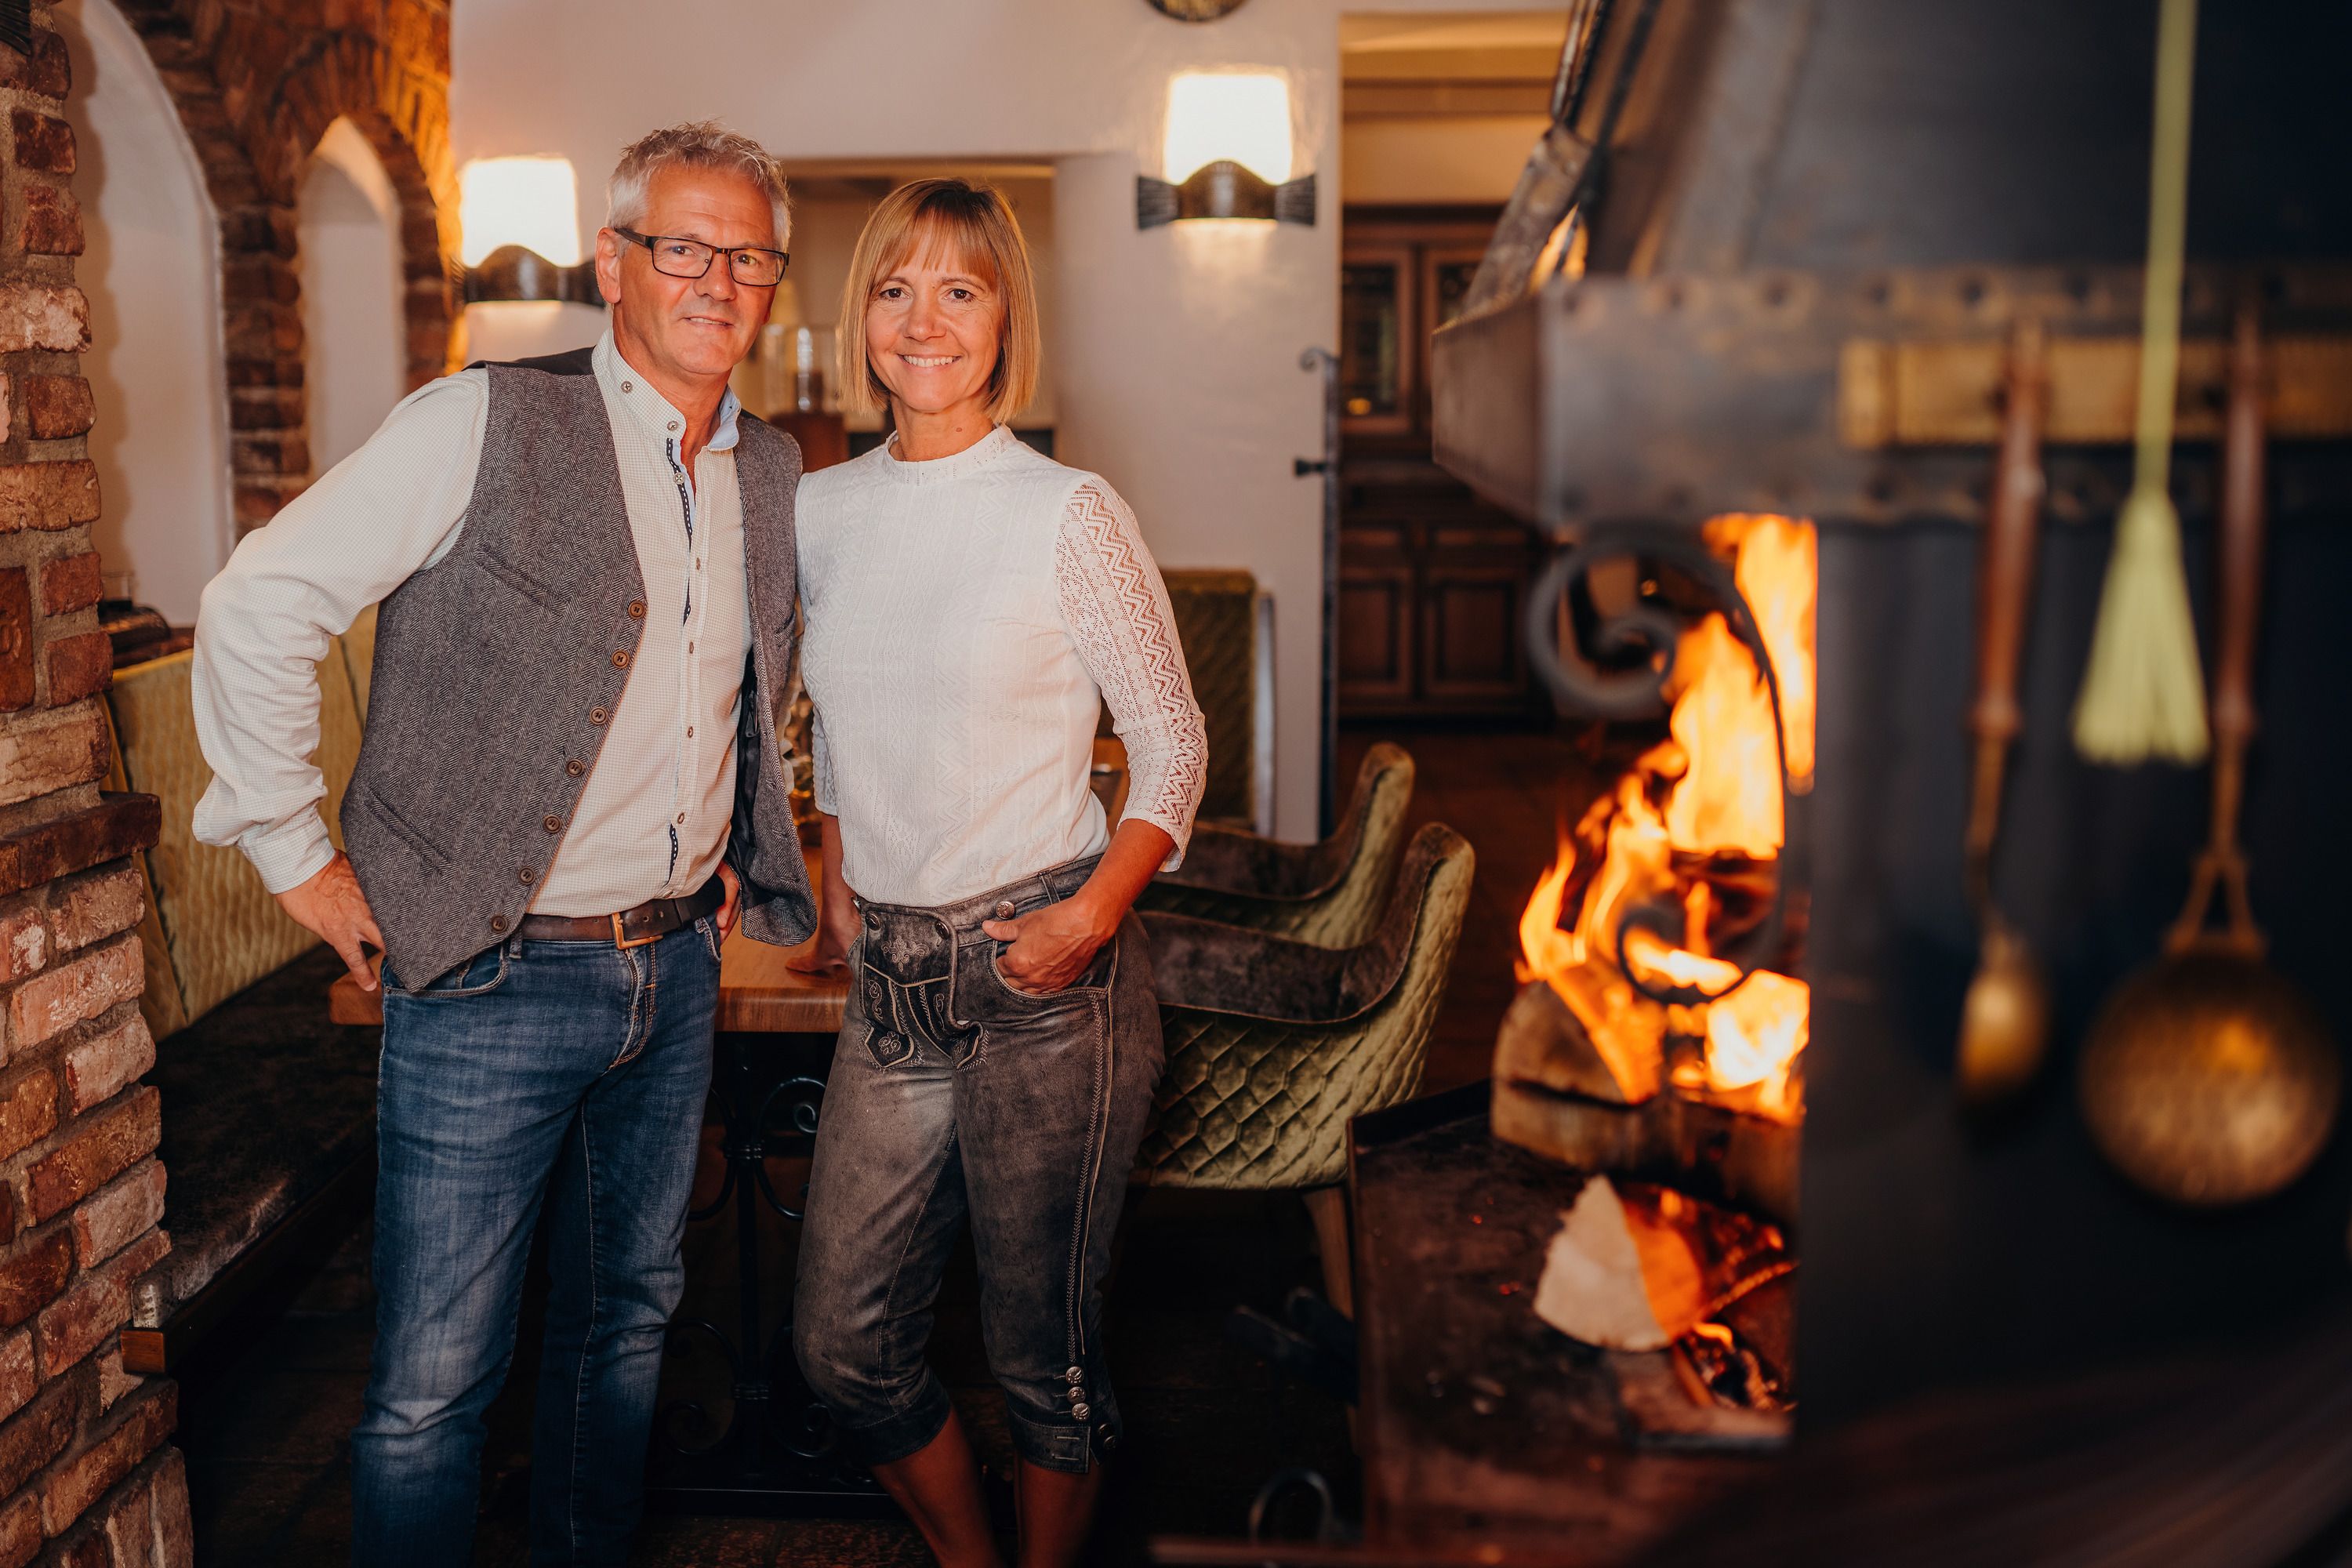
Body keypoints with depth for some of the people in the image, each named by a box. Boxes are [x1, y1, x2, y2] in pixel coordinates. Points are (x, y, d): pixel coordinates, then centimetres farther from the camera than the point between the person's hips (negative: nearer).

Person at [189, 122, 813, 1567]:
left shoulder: (775, 472, 8)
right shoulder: (488, 423, -11)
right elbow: (258, 607, -11)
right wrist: (298, 854, -9)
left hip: (678, 971, 6)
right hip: (493, 978, -6)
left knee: (628, 1319, 20)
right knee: (435, 1385, 3)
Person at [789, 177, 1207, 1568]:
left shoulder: (1069, 515, -8)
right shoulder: (820, 510, 7)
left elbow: (1175, 748, -3)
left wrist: (1091, 917, -14)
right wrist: (838, 879, 12)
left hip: (1045, 981, -5)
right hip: (893, 980, 5)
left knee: (1046, 1353, 8)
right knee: (847, 1344, 12)